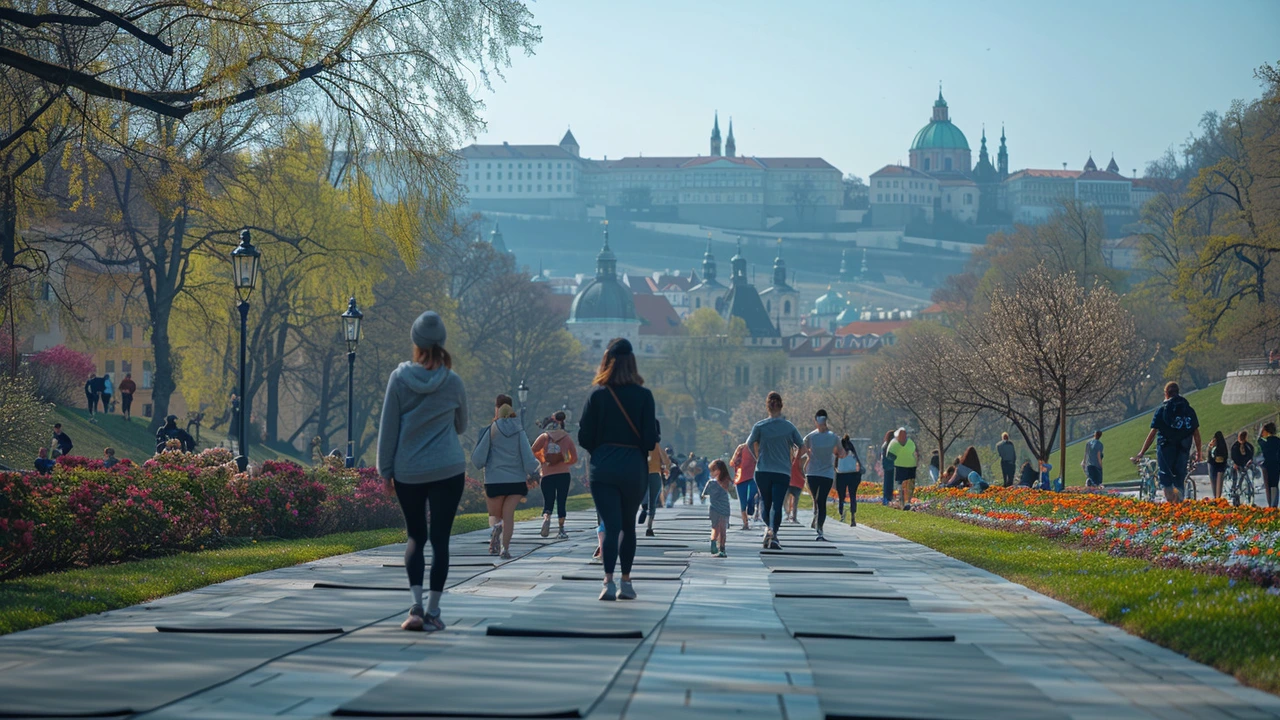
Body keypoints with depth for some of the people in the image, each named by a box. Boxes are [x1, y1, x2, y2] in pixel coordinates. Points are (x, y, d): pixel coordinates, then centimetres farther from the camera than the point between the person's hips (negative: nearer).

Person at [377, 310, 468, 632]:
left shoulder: (399, 377, -4)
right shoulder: (453, 382, -2)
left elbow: (388, 427, 0)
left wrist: (386, 470, 7)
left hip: (407, 471, 1)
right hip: (448, 471, -1)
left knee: (416, 537, 13)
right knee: (440, 539, 4)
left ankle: (416, 605, -3)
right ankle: (433, 611, 3)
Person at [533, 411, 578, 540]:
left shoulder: (544, 437, 4)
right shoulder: (567, 438, 8)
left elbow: (533, 451, -8)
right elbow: (574, 458, 8)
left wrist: (542, 460, 9)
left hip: (547, 474, -1)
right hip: (563, 473, 1)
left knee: (548, 502, 6)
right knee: (561, 502, 6)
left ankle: (546, 517, -25)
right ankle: (561, 530, 1)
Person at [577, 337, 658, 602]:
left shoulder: (597, 395, -3)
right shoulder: (643, 395, -4)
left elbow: (584, 438, -3)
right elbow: (651, 438, -7)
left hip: (603, 468, 0)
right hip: (634, 468, 0)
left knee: (611, 525, -2)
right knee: (628, 526, 16)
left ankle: (609, 581, -18)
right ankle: (625, 582, 18)